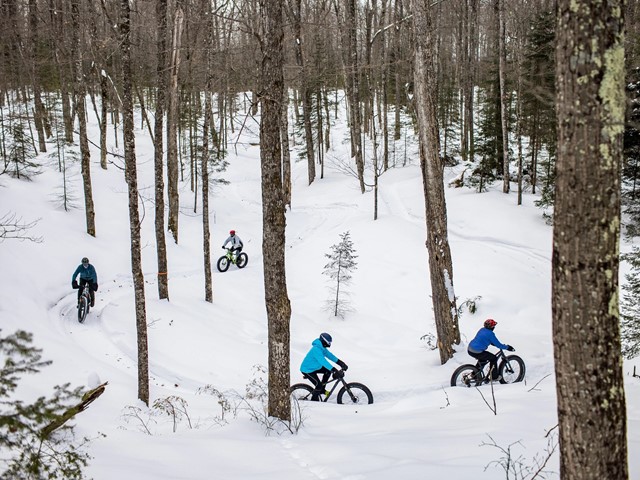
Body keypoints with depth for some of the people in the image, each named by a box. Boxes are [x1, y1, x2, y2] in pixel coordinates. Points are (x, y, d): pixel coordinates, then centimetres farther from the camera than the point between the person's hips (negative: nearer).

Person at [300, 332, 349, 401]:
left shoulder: (322, 347, 1)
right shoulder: (316, 349, -31)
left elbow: (329, 355, 3)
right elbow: (323, 361, -40)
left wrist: (340, 362, -7)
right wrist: (334, 370, -46)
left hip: (314, 367, 10)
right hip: (307, 370, -10)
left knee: (328, 371, 4)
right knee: (319, 384, -19)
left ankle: (322, 389, 14)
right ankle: (314, 400, 0)